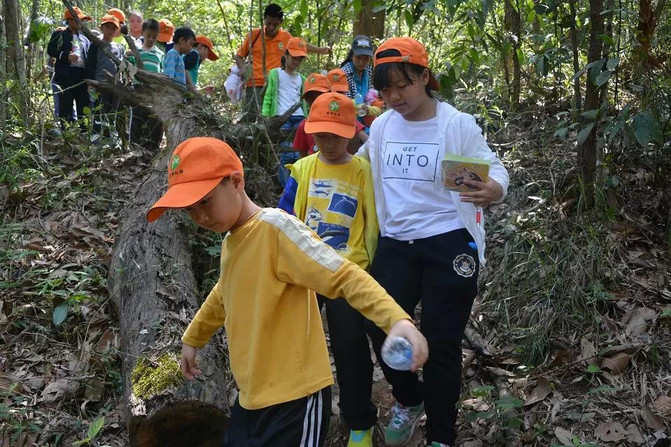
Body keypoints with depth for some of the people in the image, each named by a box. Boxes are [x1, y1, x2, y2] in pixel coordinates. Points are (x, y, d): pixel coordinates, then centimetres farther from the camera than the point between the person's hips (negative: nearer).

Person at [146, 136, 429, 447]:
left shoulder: (274, 228, -17)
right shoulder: (231, 240, 8)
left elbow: (345, 276, -25)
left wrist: (397, 320, -39)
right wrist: (192, 339, 39)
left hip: (294, 397, -8)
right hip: (252, 397, 8)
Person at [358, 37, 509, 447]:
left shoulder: (458, 125, -10)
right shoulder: (382, 126, 4)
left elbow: (495, 170, -12)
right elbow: (363, 163, 23)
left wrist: (493, 190, -34)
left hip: (448, 244, -4)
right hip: (396, 244, 4)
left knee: (441, 343, 3)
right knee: (382, 327, -2)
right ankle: (408, 400, 30)